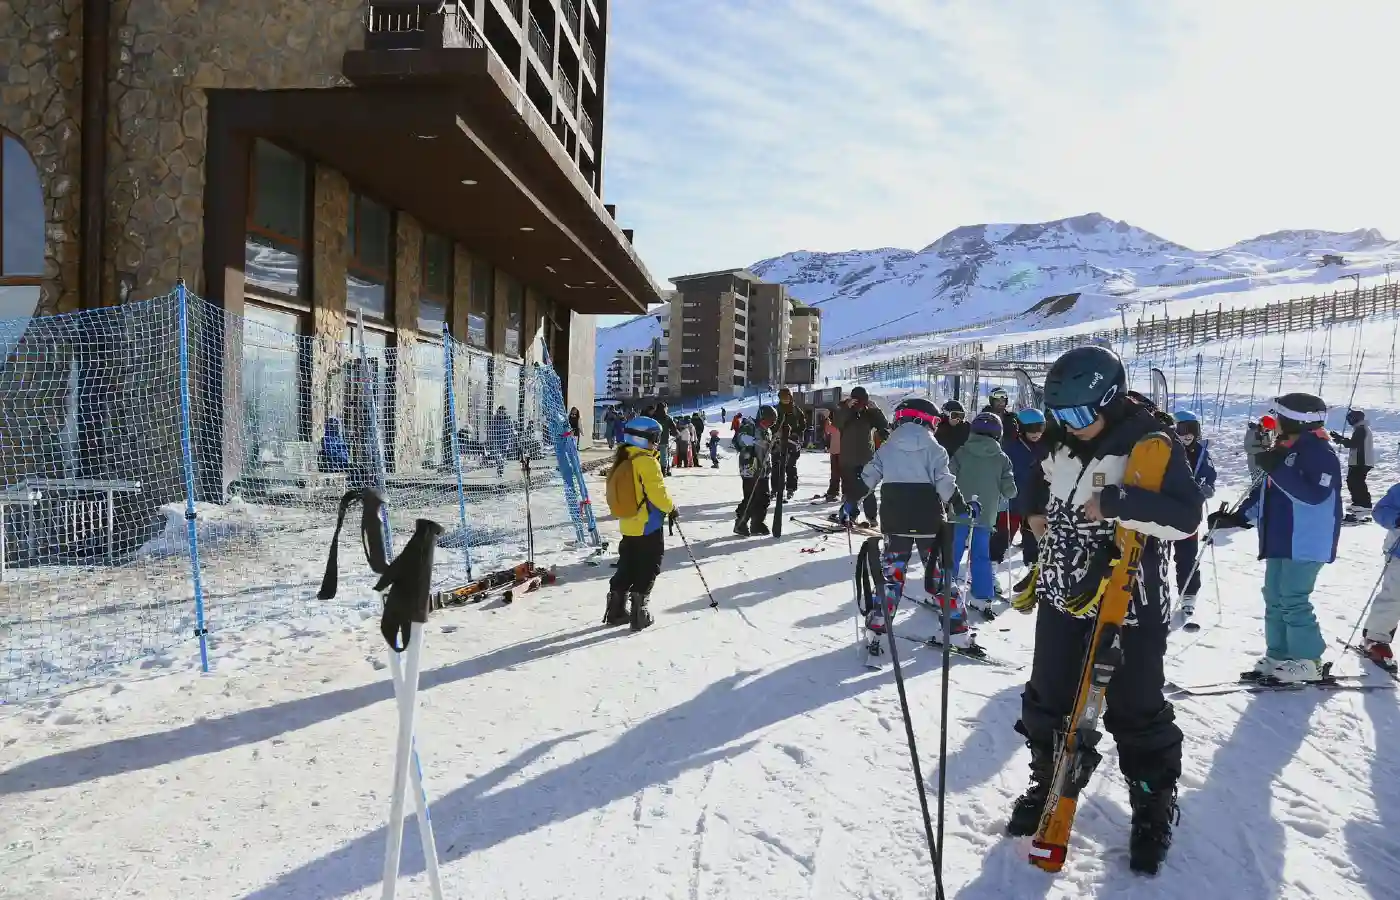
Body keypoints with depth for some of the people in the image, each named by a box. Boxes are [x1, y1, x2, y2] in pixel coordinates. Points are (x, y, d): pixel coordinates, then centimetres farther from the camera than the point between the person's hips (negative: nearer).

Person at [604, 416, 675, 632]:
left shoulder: (622, 460, 8)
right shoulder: (647, 462, -18)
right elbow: (657, 492, -20)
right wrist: (671, 508, -3)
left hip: (629, 524, 8)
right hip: (649, 525, -8)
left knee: (627, 566, 17)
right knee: (647, 568, 2)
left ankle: (616, 609, 20)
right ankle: (639, 611, 2)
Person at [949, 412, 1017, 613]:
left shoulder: (962, 452, -4)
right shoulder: (1002, 459, -1)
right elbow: (1009, 491, -3)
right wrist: (1000, 493, 19)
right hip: (986, 514, 1)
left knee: (953, 553, 6)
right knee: (981, 556, 12)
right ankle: (984, 596, 12)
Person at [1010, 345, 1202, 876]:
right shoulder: (1063, 442, 4)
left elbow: (1186, 517, -26)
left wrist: (1114, 502, -33)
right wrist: (1037, 509, 10)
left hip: (1128, 605, -6)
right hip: (1062, 596, 6)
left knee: (1136, 712, 5)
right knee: (1047, 701, 15)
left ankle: (1154, 806, 27)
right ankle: (1048, 783, 35)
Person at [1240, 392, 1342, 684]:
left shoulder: (1319, 453, -13)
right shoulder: (1284, 449, 14)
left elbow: (1315, 495, -25)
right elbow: (1266, 491, 21)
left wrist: (1278, 469, -28)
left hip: (1305, 543, -9)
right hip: (1280, 540, 9)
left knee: (1293, 601, -8)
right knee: (1275, 599, 10)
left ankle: (1308, 661, 2)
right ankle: (1279, 655, 17)